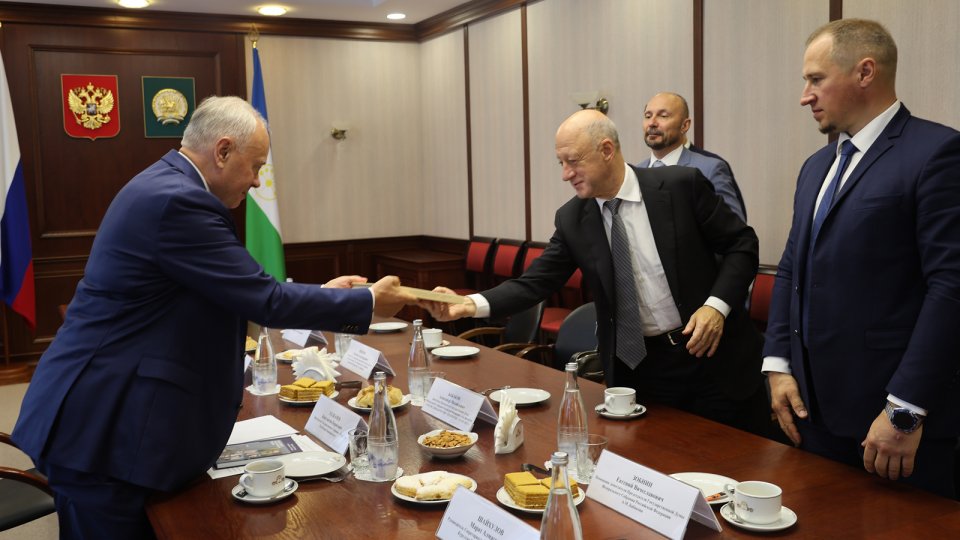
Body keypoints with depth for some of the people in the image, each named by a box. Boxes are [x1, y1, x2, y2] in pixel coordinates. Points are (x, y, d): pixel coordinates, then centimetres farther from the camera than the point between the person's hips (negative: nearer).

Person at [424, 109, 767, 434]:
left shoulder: (681, 185, -9)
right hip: (638, 367, 2)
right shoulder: (572, 219, -2)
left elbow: (741, 244, -3)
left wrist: (717, 304, -17)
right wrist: (472, 304, -19)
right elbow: (536, 282, -3)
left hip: (710, 354, -2)